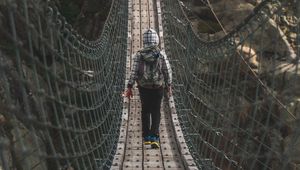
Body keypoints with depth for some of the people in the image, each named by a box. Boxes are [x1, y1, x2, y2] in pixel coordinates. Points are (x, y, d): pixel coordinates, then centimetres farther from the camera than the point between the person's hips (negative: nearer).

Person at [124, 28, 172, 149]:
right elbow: (168, 71, -3)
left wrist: (129, 87, -4)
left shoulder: (139, 55, -9)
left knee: (145, 111, 16)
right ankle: (154, 137, -6)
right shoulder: (161, 55, -8)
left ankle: (146, 137, 23)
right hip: (158, 87, -1)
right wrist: (169, 85, 10)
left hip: (143, 88, 1)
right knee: (156, 112, 7)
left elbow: (134, 72, -11)